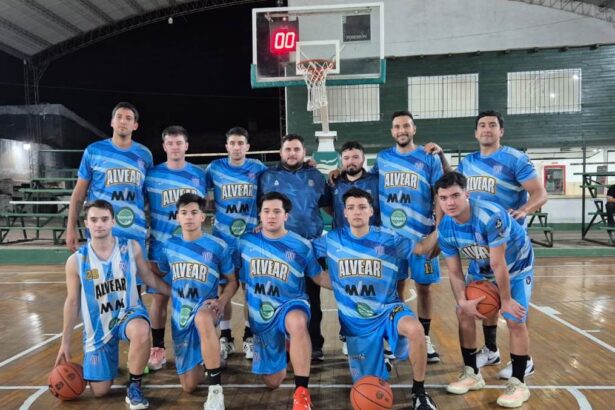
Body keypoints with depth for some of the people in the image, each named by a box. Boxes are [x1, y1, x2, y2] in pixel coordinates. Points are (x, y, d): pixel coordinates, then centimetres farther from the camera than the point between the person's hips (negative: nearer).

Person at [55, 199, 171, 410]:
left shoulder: (131, 247, -9)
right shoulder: (76, 261, -8)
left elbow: (149, 277, 5)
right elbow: (72, 302, 2)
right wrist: (65, 342, 5)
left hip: (129, 313, -1)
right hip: (98, 325, 1)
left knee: (141, 331, -40)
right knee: (99, 391, 2)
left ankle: (134, 388, -14)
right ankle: (109, 361, 38)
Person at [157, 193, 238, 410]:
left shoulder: (218, 247, -7)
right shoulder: (169, 246, 2)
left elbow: (232, 281, 0)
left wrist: (221, 302, -18)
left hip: (206, 305, -3)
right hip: (180, 314, 4)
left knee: (202, 319, -44)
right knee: (189, 386, 5)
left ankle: (216, 388, -34)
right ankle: (200, 358, 40)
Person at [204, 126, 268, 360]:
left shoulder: (258, 168, 1)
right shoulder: (214, 168, 0)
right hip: (222, 238, 0)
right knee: (223, 288, 6)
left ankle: (249, 337, 19)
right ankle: (225, 338, 21)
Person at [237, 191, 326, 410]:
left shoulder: (301, 245, -7)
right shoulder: (246, 242, 0)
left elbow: (318, 276, 5)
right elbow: (244, 280, 11)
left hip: (290, 304, -3)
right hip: (260, 315, 3)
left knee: (297, 322, -43)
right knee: (272, 382, 11)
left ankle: (301, 391, -31)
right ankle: (283, 348, 44)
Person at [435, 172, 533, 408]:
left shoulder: (491, 216, -39)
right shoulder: (445, 229, -20)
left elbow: (499, 265, -30)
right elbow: (454, 272, -11)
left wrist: (506, 300, -20)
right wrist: (463, 301, -25)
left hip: (516, 266, -5)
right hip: (481, 268, 5)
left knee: (515, 320, -13)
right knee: (463, 313, 0)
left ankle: (518, 384, 4)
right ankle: (472, 374, 15)